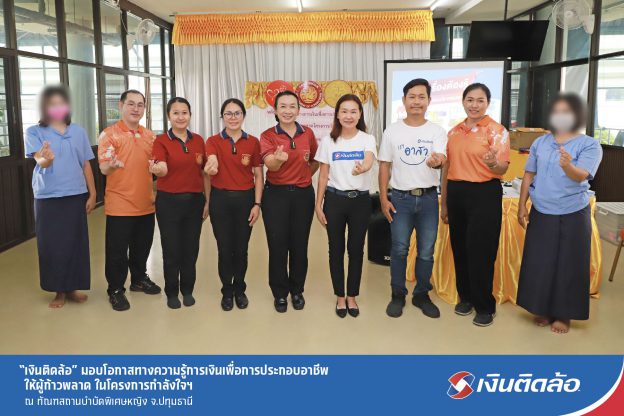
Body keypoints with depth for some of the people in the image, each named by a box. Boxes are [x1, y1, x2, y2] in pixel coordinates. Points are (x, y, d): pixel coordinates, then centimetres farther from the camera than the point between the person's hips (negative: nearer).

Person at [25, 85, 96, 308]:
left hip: (76, 195, 2)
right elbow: (39, 161, -17)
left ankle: (72, 287, 20)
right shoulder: (34, 132, -2)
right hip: (47, 197, -2)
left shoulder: (78, 131, 7)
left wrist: (92, 194, 5)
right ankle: (59, 291, 17)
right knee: (52, 244, 2)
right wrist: (45, 160, -41)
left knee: (75, 242, 6)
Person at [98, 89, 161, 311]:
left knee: (142, 247, 17)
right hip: (120, 205, -5)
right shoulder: (109, 133, -7)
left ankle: (139, 279, 36)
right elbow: (103, 168, -16)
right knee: (117, 250, 3)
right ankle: (115, 290, 17)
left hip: (146, 204, 5)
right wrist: (112, 165, -38)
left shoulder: (149, 135, 10)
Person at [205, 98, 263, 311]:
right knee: (224, 248, 6)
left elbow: (258, 175, 2)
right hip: (220, 199, -1)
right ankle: (227, 291, 24)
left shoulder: (253, 142, 1)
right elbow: (212, 167, -20)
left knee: (241, 248, 8)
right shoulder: (213, 141, -3)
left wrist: (257, 204, -5)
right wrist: (210, 168, -44)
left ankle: (239, 289, 27)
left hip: (245, 199, 1)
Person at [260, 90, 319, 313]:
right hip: (276, 194, -2)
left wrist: (305, 176, 5)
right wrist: (278, 159, -44)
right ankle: (280, 293, 19)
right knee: (277, 245, 3)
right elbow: (270, 164, -22)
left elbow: (315, 161, 18)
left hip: (303, 194, 2)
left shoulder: (308, 133, 2)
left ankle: (297, 290, 25)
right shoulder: (268, 135, -6)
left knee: (299, 244, 9)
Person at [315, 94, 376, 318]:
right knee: (336, 249, 7)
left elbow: (369, 161, -24)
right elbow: (323, 176, 4)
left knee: (356, 249, 7)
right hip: (334, 199, 1)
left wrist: (363, 168, -48)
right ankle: (340, 297, 22)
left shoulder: (367, 139, -2)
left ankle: (352, 296, 24)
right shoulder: (328, 141, 1)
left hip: (361, 200, 0)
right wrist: (318, 205, 0)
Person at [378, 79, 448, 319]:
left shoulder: (437, 131, 1)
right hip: (401, 198, 0)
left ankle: (422, 295, 25)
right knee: (399, 250, 6)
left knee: (426, 252, 8)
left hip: (428, 198, 1)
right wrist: (383, 198, -2)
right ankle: (398, 295, 21)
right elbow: (384, 166, 4)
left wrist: (437, 161, -41)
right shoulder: (392, 131, 2)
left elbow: (441, 159, -16)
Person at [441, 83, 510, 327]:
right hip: (456, 194, 5)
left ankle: (485, 306, 13)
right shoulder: (454, 132, 10)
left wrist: (493, 164, -36)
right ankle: (466, 297, 28)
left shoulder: (496, 131, -4)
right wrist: (444, 204, 14)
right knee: (459, 248, 11)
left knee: (481, 252, -2)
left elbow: (503, 169, -12)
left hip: (484, 195, -5)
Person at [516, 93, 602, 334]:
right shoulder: (540, 143, 6)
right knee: (539, 264, 8)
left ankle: (564, 315, 19)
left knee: (568, 266, 5)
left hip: (573, 215, -3)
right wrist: (522, 206, 3)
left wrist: (568, 166, -44)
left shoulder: (589, 145, -6)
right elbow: (529, 175, 9)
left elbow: (580, 176, -22)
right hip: (541, 214, 3)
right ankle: (543, 309, 24)